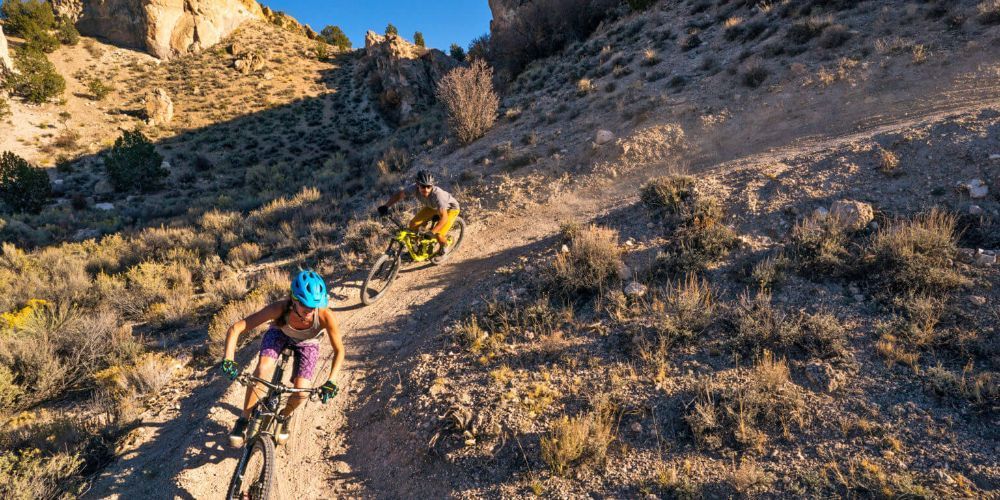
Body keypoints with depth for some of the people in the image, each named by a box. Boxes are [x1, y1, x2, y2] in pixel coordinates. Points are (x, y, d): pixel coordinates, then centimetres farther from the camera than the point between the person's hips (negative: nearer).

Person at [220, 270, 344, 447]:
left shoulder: (325, 316, -39)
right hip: (279, 333, 0)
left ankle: (284, 416, 20)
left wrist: (330, 382, -33)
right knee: (262, 369, -29)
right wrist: (228, 360, -43)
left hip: (307, 344, 0)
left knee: (301, 391, -16)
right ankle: (243, 421, -7)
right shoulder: (280, 309, -39)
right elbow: (235, 329, -32)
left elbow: (339, 350, -25)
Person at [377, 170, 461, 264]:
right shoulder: (415, 188, -28)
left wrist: (431, 232, -50)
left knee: (438, 234, -22)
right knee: (413, 224, -7)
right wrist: (385, 206, -21)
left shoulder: (437, 194, -42)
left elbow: (443, 217, -42)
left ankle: (443, 249, 12)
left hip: (450, 208, -6)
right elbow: (399, 194, -11)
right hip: (433, 207, 6)